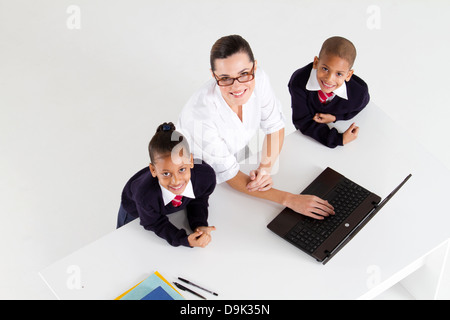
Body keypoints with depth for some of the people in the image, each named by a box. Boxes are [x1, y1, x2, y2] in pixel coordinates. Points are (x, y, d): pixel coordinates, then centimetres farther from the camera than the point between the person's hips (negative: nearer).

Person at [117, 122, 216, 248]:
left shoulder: (206, 176, -41)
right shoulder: (145, 195, -50)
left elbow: (198, 201, -16)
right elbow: (154, 223, -29)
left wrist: (200, 226, -31)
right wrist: (185, 240, -41)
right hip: (135, 212, -3)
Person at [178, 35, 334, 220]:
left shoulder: (257, 79, -24)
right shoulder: (202, 114, -39)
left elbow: (274, 126, -6)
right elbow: (229, 176, -29)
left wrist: (266, 168, -23)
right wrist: (289, 199, -34)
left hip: (235, 158, 4)